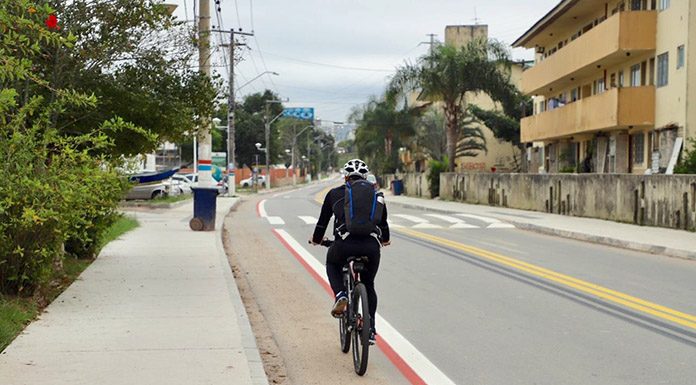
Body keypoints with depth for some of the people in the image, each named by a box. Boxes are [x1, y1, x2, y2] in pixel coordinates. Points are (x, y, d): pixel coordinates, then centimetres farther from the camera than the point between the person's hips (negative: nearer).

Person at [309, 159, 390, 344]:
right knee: (368, 286, 24)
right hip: (371, 245, 2)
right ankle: (370, 330, 17)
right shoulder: (375, 195, 23)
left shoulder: (335, 193, 19)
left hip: (344, 244, -1)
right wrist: (385, 240, 56)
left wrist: (316, 239, 47)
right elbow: (383, 221, 36)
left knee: (332, 264, 32)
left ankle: (340, 296, 7)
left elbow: (323, 221, 27)